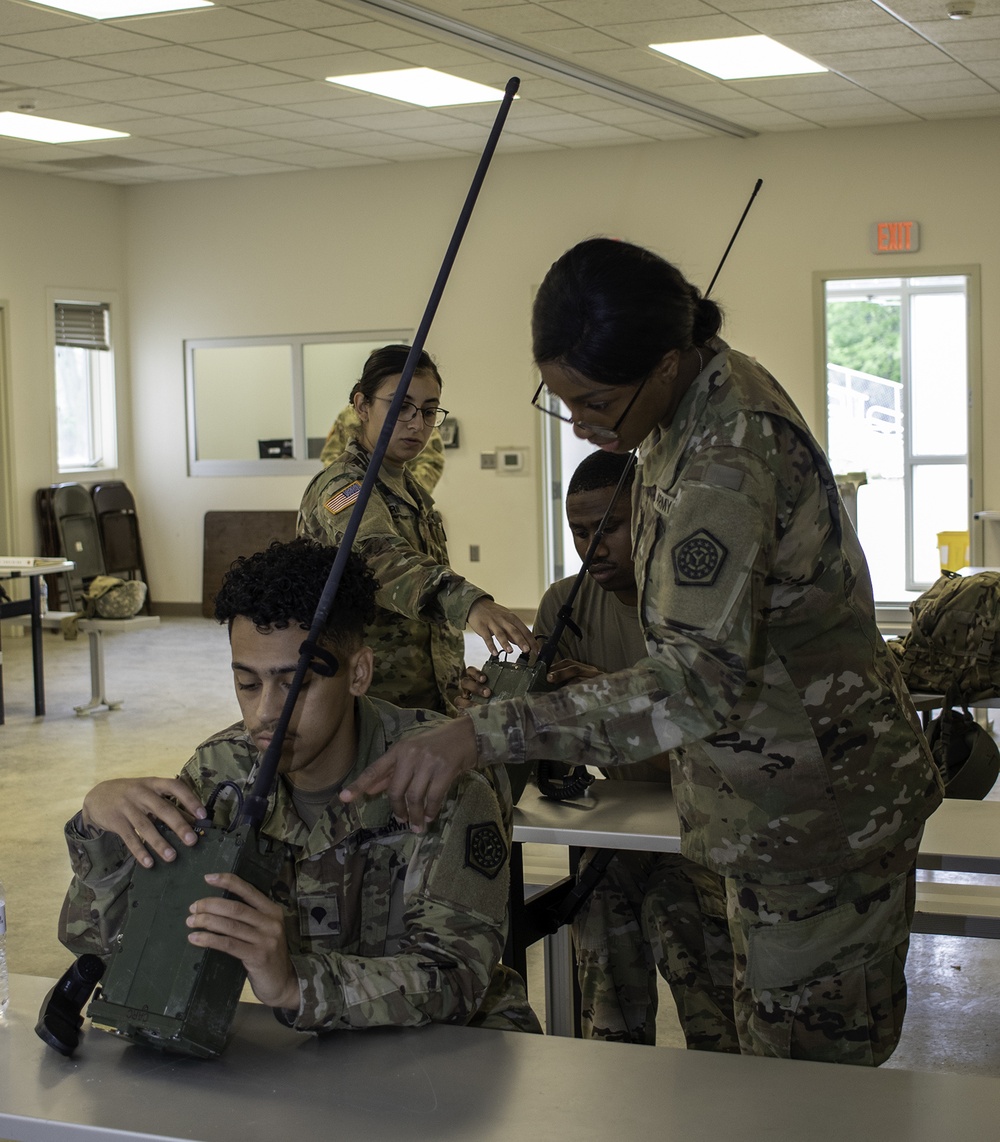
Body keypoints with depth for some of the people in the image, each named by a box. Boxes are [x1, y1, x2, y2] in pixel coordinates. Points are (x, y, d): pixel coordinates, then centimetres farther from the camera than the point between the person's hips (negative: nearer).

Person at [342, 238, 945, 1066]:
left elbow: (701, 679, -41)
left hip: (813, 802, -9)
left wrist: (486, 734, -48)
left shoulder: (730, 455, -31)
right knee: (732, 1026, 17)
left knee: (808, 1067, 2)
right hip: (746, 791, 9)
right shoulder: (707, 388, 0)